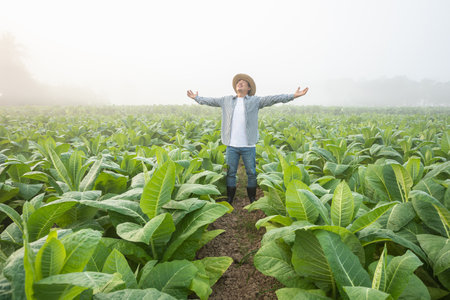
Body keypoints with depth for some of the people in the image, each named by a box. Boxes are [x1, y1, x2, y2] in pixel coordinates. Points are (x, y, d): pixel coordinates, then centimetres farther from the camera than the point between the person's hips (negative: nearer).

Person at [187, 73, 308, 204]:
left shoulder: (255, 101, 3)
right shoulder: (227, 100, 12)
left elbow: (272, 99, -5)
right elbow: (210, 101, 23)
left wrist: (293, 96, -12)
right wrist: (196, 98, 30)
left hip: (248, 145, -2)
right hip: (231, 145, 2)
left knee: (251, 173, 7)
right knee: (230, 173, 8)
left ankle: (252, 199, 22)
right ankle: (229, 199, 21)